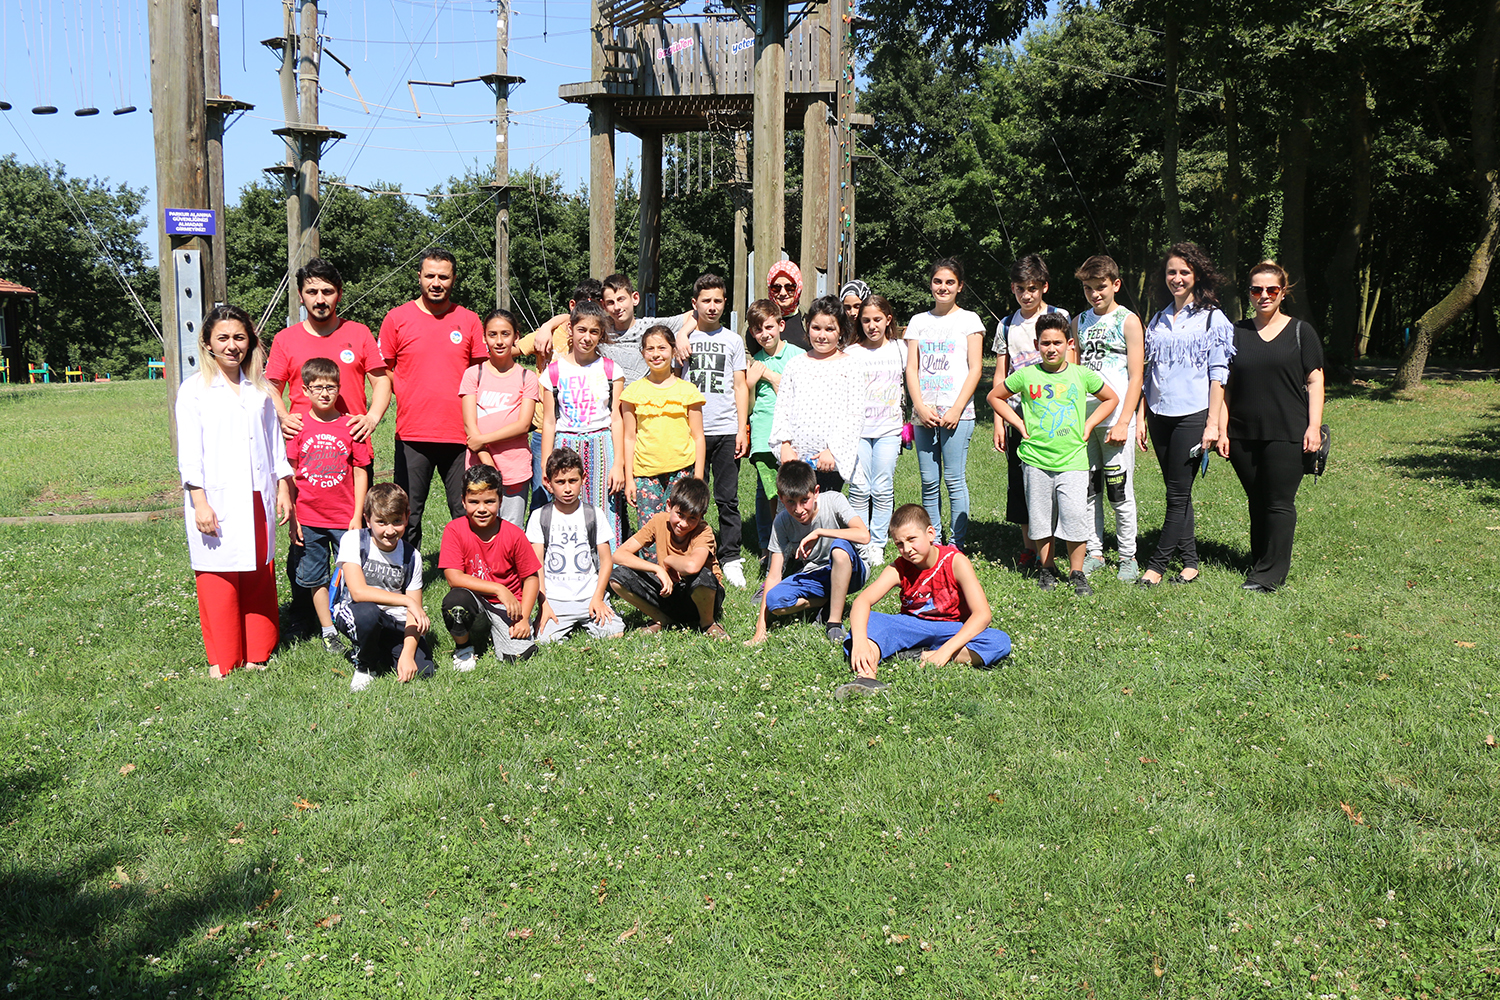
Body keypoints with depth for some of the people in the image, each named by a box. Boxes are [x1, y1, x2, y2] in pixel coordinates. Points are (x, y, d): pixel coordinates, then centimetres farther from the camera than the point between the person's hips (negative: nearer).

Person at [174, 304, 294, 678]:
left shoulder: (260, 389, 12)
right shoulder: (194, 389, -1)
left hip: (257, 499, 4)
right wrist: (200, 502, -11)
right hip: (215, 502, -4)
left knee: (260, 574, 8)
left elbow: (275, 441, 17)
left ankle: (257, 652, 21)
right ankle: (222, 660, 12)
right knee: (218, 580, 0)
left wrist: (283, 488, 12)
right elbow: (188, 451, -5)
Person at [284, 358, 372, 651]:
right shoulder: (298, 427, 0)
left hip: (345, 517, -1)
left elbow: (360, 472, 1)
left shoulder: (350, 426, -2)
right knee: (315, 578, 9)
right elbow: (288, 474, 3)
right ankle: (328, 631, 20)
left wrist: (357, 516, -3)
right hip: (309, 518, 1)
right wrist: (291, 517, 1)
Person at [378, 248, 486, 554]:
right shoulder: (397, 318, 4)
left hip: (460, 435, 1)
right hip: (412, 436, -1)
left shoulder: (469, 321, 7)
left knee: (466, 515, 4)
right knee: (407, 517, 4)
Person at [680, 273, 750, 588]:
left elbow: (740, 387, 8)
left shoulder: (733, 340, 10)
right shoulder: (682, 337, 8)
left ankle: (731, 559, 8)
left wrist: (742, 429, 0)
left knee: (727, 499, 1)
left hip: (726, 430, 0)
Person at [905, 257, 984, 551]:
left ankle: (956, 545, 2)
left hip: (956, 413, -3)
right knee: (929, 481, 5)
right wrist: (920, 406, -5)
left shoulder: (968, 320, 5)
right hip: (923, 413, 4)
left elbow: (974, 369, -1)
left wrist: (956, 410, -10)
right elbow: (911, 368, 10)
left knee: (954, 480, -5)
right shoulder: (919, 321, 14)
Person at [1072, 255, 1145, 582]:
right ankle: (1093, 553, 17)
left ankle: (1128, 557, 11)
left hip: (1115, 420, -4)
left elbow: (1136, 377, -5)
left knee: (1120, 492, 0)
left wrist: (1123, 422, -12)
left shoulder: (1128, 321, -1)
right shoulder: (1079, 322, 13)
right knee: (1088, 490, 7)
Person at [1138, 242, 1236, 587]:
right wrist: (1142, 418, 10)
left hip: (1192, 416, -5)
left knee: (1178, 493, -4)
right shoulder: (1158, 321, 14)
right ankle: (1189, 561, 17)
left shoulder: (1213, 319, 0)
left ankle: (1157, 565, 0)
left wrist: (1213, 423, -11)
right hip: (1160, 415, 5)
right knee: (1177, 491, 9)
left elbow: (1218, 375, -5)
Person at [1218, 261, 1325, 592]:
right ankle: (1258, 564, 19)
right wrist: (1221, 430, 4)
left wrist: (1314, 427, -6)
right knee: (1257, 502, 10)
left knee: (1279, 503, -3)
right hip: (1243, 434, 3)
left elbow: (1314, 381, 4)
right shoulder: (1237, 332, 10)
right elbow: (1226, 385, 10)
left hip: (1286, 434, -3)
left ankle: (1270, 574, 1)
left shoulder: (1300, 331, 5)